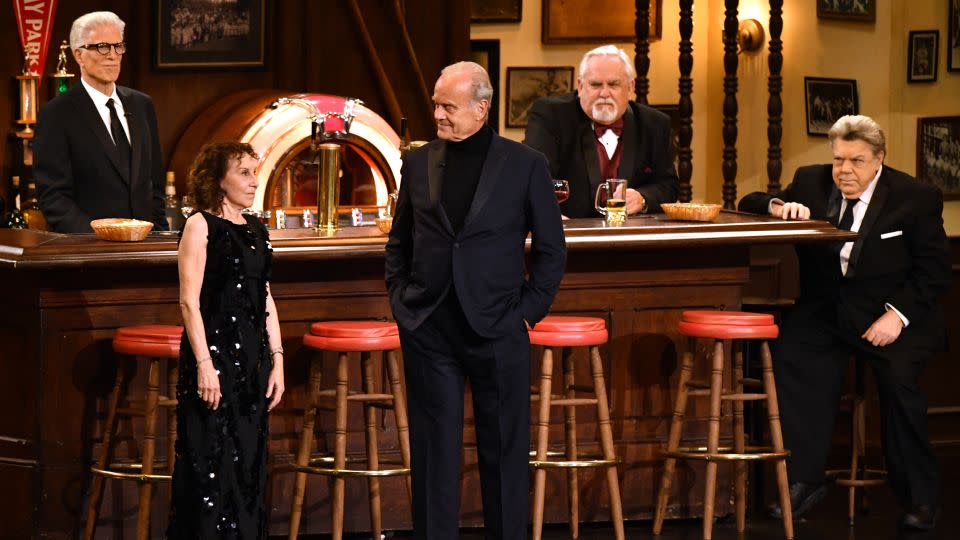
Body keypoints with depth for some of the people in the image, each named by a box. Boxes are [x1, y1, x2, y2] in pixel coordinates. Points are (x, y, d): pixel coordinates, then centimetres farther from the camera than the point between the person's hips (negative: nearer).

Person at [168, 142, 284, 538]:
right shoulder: (200, 226, -6)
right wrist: (204, 364, -18)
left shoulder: (255, 229, 13)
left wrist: (277, 359, 9)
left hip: (252, 357, 7)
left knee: (249, 458, 8)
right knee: (211, 460, -5)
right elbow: (190, 301, -12)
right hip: (214, 353, -6)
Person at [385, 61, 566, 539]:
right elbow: (399, 242, 17)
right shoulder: (418, 163, 8)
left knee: (504, 450, 3)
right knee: (434, 450, 3)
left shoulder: (525, 166, 0)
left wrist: (528, 311, -1)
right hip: (428, 329, 2)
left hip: (496, 328, -2)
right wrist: (400, 300, 7)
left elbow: (551, 248, 5)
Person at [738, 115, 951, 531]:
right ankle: (804, 481, -23)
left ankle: (919, 498, -14)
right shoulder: (811, 182, 7)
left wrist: (897, 315, -18)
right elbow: (749, 205, 10)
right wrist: (779, 206, -14)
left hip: (890, 313, -3)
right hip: (826, 309, 3)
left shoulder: (916, 198, -3)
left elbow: (934, 271, -3)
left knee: (897, 376, -30)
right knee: (790, 354, -27)